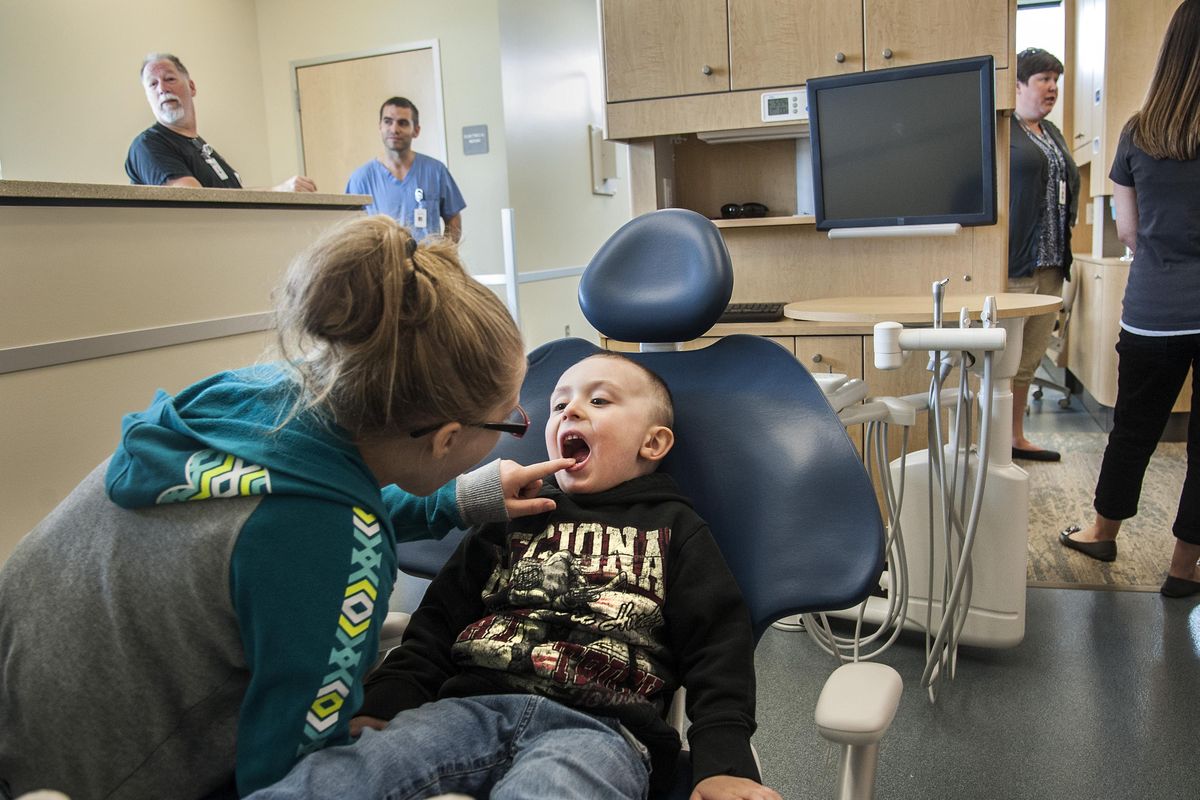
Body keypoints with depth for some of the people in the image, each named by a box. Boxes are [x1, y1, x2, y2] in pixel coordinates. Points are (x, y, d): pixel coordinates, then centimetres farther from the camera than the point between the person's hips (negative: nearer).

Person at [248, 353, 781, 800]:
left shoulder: (672, 528, 20)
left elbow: (717, 649, 10)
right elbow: (437, 624, 24)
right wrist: (382, 705, 7)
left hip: (597, 725, -2)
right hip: (469, 704, 3)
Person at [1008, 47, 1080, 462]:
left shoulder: (1053, 134, 20)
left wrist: (1063, 250, 17)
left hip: (1050, 263, 8)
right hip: (1013, 262, -8)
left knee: (1030, 357, 12)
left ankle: (1017, 437, 21)